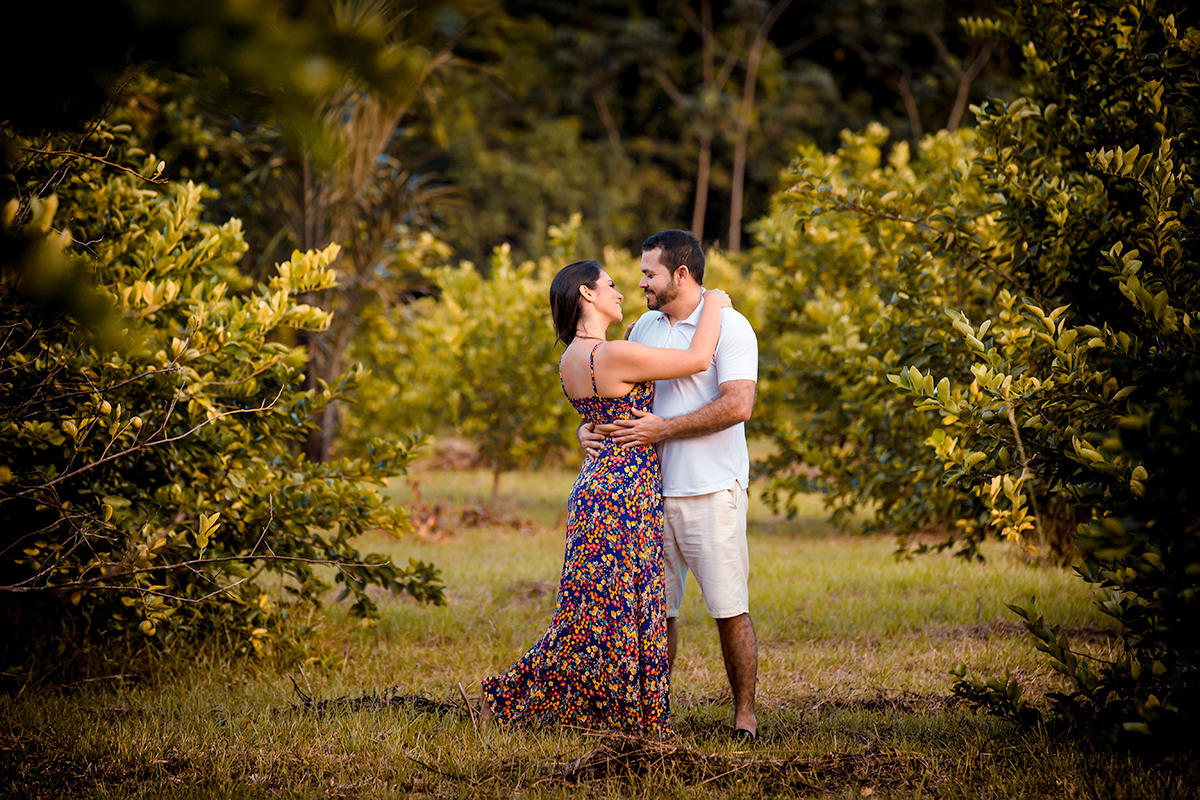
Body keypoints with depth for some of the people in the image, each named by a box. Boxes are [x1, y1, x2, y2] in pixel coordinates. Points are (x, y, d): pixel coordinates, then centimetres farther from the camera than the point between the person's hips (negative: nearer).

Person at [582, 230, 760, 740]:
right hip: (651, 488, 6)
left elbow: (737, 406, -19)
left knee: (729, 609, -3)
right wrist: (592, 428, 2)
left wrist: (663, 428, -18)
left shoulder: (729, 327, -7)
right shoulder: (645, 327, 14)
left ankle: (745, 716, 5)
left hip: (711, 490, -6)